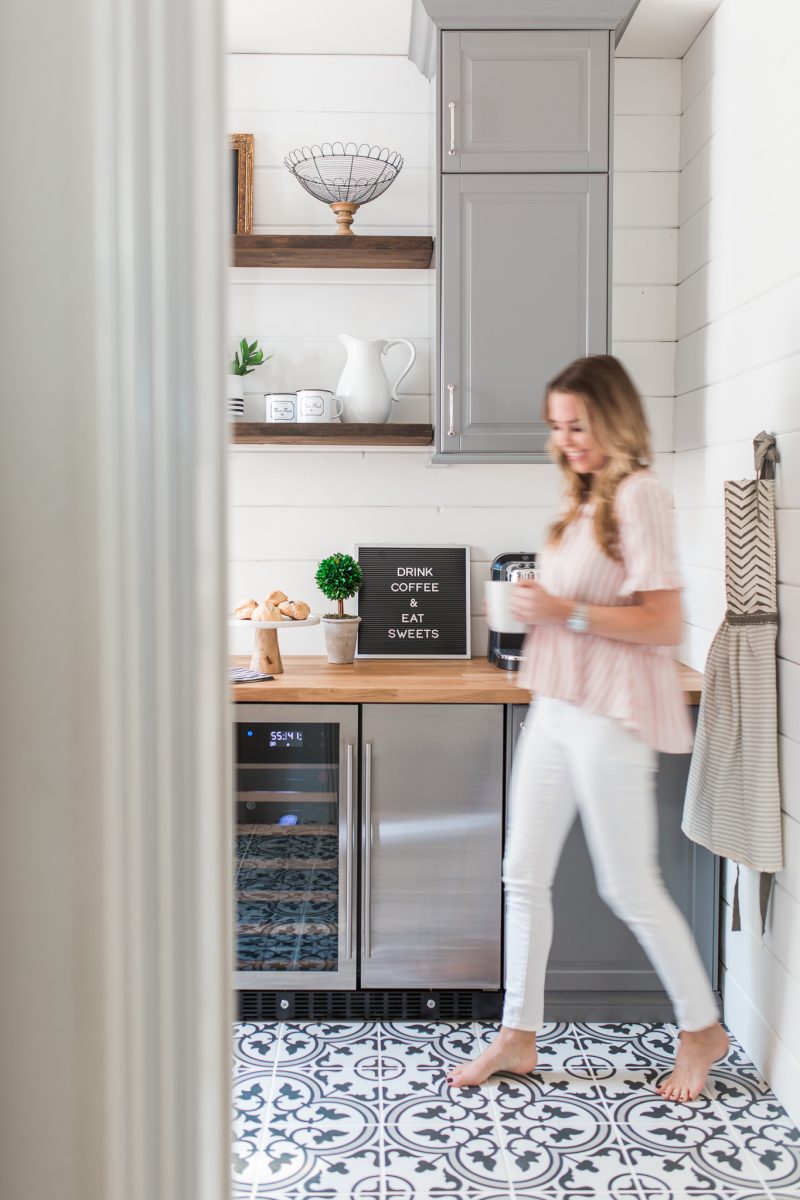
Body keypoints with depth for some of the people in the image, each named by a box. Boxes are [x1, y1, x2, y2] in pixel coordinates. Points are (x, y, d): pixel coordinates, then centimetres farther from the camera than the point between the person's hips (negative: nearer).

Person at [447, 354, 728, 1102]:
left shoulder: (638, 496, -12)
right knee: (524, 874, 10)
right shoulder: (585, 501, 14)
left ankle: (702, 1031, 24)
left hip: (610, 717, -9)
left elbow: (664, 624, -18)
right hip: (555, 709, 9)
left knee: (629, 888, 3)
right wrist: (535, 607, 4)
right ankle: (519, 1035, 23)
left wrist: (567, 612, -19)